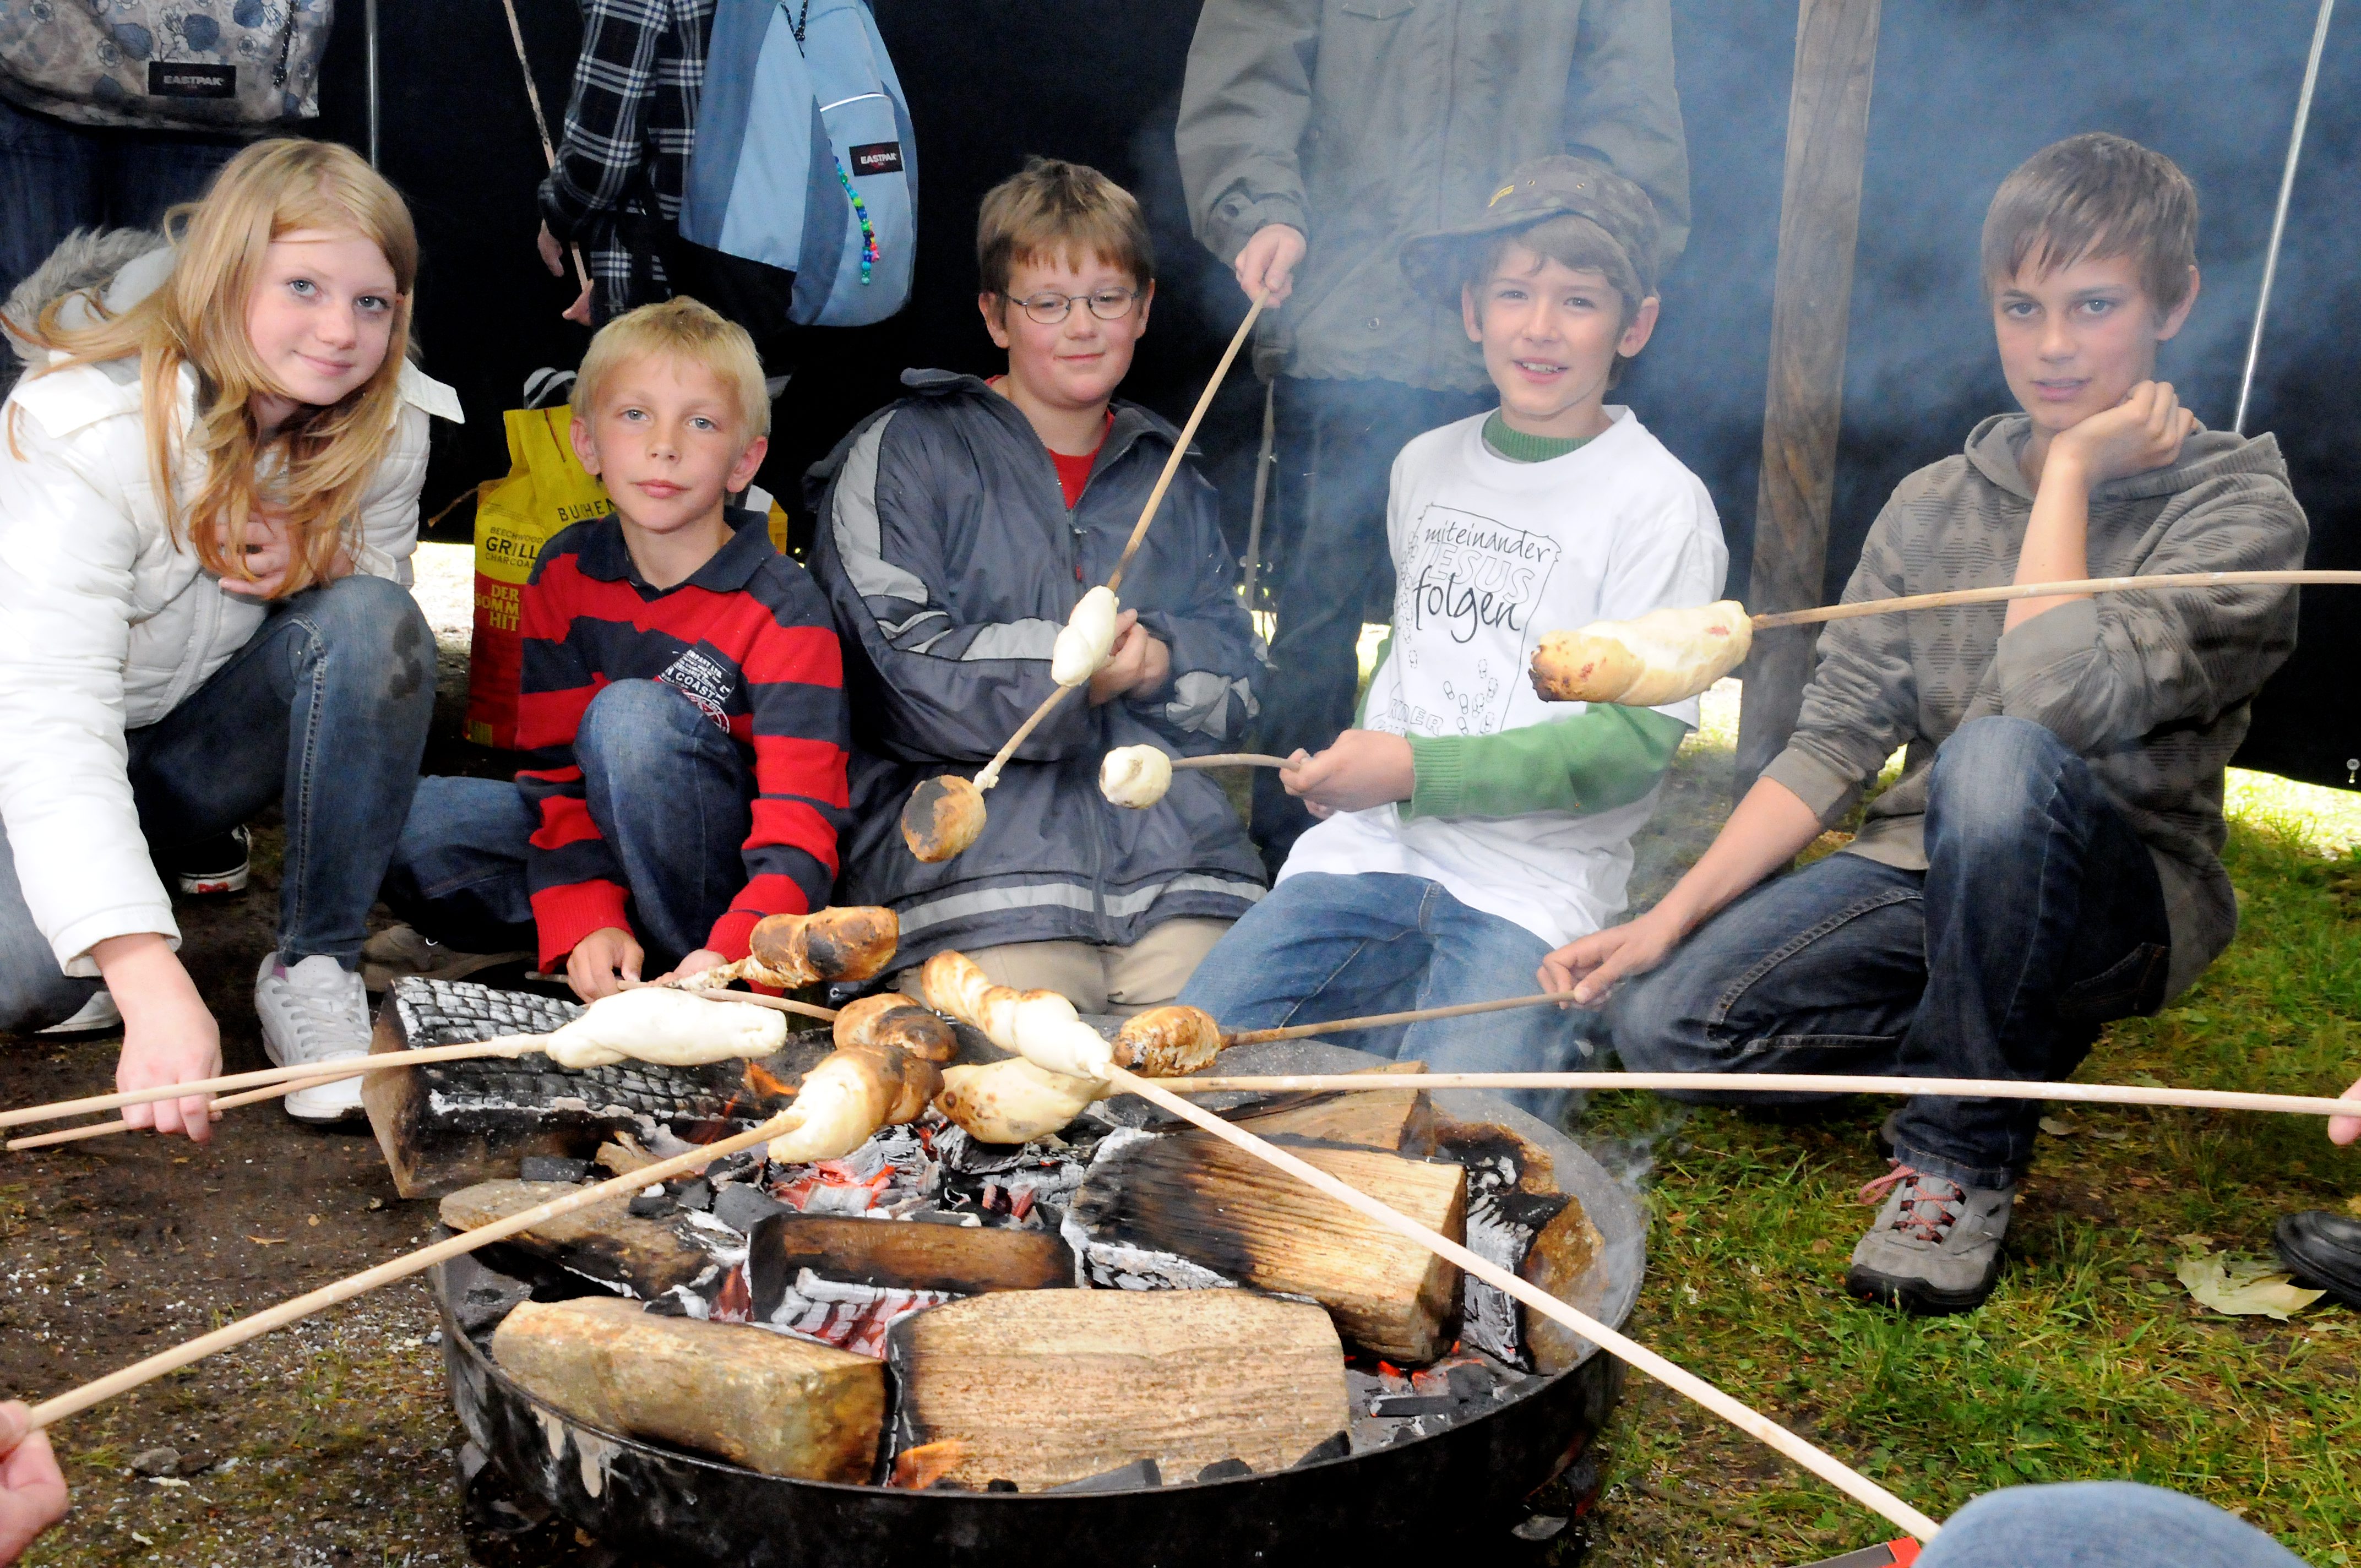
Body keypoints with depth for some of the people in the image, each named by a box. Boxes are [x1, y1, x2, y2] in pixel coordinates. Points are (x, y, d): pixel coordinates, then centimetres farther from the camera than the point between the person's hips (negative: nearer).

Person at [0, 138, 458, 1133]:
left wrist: (313, 558, -25)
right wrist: (154, 985, -51)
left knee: (373, 620, -27)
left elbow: (374, 643, 3)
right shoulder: (81, 429, -28)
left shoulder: (388, 427, -11)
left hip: (207, 735, 4)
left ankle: (315, 968, -17)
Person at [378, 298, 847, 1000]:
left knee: (631, 714, -31)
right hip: (606, 846, 4)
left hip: (728, 875, -4)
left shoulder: (783, 609, -16)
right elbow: (558, 763, -3)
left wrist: (733, 956, -41)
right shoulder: (564, 574, -1)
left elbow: (801, 825, -23)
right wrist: (584, 919, -20)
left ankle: (692, 947, -19)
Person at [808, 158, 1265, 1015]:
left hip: (1170, 847, 4)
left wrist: (1159, 662, 0)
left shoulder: (1173, 483, 26)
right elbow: (897, 665, -1)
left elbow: (1237, 688, 22)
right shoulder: (900, 453, 11)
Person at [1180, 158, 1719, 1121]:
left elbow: (1638, 740, -11)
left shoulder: (1661, 505, -6)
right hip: (1373, 850, 5)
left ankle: (1544, 1035, 7)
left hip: (1536, 888, -4)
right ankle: (1408, 1006, 10)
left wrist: (1418, 769, -16)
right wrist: (1356, 762, 8)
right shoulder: (1426, 466, 12)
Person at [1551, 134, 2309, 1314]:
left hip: (2125, 899, -4)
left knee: (1996, 760, -39)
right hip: (1926, 871, 5)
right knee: (1664, 1020, -18)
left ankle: (1965, 1154, -18)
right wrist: (1668, 918, -12)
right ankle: (2013, 1028, 5)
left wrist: (2074, 470, -16)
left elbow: (2061, 699, -29)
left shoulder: (2238, 510, -10)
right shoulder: (1934, 507, 5)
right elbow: (1833, 744, -1)